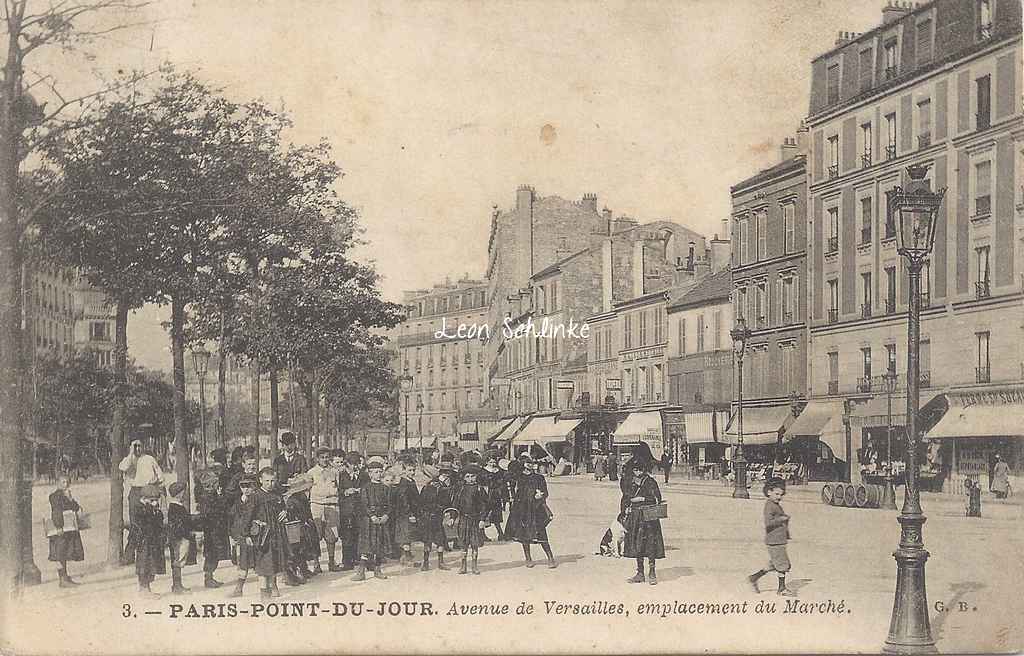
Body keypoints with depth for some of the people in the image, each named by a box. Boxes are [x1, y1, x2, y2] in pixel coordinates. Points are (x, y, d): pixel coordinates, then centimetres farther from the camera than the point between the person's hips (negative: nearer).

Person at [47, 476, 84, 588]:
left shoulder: (66, 495, 17)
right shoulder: (55, 495, -10)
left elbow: (75, 508, 17)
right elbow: (56, 511, -20)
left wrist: (70, 498, 2)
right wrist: (59, 526, -26)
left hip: (70, 528, 9)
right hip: (61, 529, -9)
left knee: (66, 553, 14)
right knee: (60, 554, -9)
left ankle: (66, 577, 21)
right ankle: (63, 580, -10)